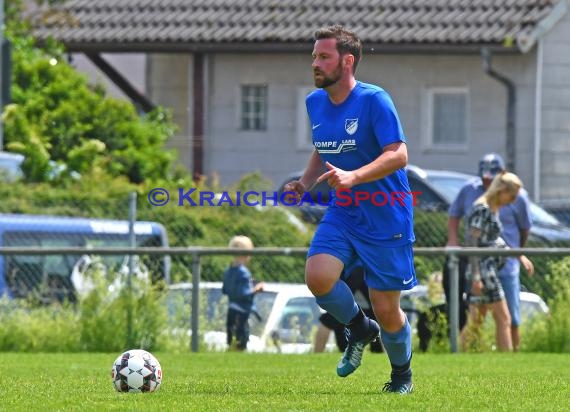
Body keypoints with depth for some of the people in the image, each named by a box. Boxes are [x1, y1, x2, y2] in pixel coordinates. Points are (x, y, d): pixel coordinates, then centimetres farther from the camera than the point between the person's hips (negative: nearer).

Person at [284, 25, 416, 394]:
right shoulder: (315, 103, 6)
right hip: (343, 212, 5)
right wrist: (304, 184, 4)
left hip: (386, 217, -5)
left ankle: (402, 372, 29)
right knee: (318, 276, -22)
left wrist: (353, 177, -35)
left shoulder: (374, 100, -15)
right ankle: (360, 329, 9)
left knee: (386, 310, -1)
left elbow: (398, 155, -22)